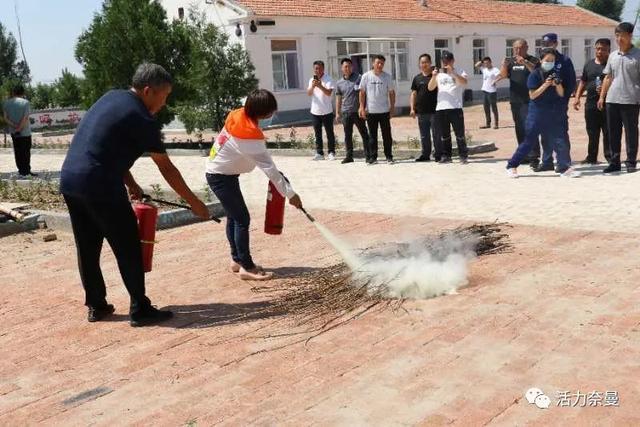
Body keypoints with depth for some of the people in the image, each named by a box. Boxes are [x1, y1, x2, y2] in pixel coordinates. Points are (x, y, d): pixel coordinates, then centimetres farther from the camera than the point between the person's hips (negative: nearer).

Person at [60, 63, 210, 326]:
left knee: (87, 248, 16)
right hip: (100, 186, -9)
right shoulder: (142, 120, -9)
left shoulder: (112, 97, 15)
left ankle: (96, 306, 25)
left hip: (69, 180, 9)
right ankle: (140, 310, 7)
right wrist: (193, 202, 3)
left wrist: (130, 183, 18)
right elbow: (166, 168, -5)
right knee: (128, 249, 1)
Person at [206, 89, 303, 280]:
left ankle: (237, 260, 26)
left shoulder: (239, 115, -5)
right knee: (242, 219, -7)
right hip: (221, 177, -9)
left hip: (220, 173, 9)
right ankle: (247, 267, -2)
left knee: (234, 217, 16)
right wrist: (290, 193, -21)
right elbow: (268, 167, -26)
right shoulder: (249, 133, -29)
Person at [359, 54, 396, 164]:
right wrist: (362, 108, -2)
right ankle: (373, 157, 12)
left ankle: (389, 156, 10)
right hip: (370, 111, 0)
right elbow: (362, 92, 3)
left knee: (387, 135, 3)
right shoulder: (366, 76, 0)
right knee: (372, 136, 6)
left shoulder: (387, 77, 0)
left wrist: (392, 107, 0)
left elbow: (392, 93, 5)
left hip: (384, 111, 0)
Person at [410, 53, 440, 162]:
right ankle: (425, 154, 19)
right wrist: (412, 108, 4)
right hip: (421, 112, 4)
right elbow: (413, 94, 11)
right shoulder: (417, 78, 10)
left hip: (434, 111, -4)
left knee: (437, 134, 0)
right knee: (424, 136, 10)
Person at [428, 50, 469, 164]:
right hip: (440, 108, 4)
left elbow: (464, 82, -14)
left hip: (455, 108, -4)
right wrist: (434, 77, -8)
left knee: (460, 133, -2)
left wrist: (452, 72, -22)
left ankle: (463, 156, 3)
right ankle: (446, 156, 15)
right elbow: (430, 88, 9)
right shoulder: (439, 73, 16)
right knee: (444, 135, 8)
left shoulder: (459, 72, 5)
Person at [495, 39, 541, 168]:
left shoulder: (532, 60, -1)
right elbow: (503, 74, -2)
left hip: (529, 100, -6)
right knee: (520, 129, 12)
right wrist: (504, 65, -23)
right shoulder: (511, 61, 13)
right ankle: (524, 154, 21)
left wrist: (525, 63, -37)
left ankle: (533, 157, -15)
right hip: (515, 100, 6)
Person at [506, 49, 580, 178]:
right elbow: (532, 95, -12)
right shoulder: (535, 74, -6)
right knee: (529, 141, 0)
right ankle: (511, 166, 10)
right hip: (537, 113, -4)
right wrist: (545, 85, -22)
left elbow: (561, 94, 4)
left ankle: (565, 168, 2)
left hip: (553, 114, 4)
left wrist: (557, 84, -14)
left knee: (559, 141, -1)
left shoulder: (555, 75, 7)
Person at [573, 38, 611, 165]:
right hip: (591, 104, 5)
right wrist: (577, 97, 10)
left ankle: (610, 157, 4)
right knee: (592, 133, 10)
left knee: (608, 132, -2)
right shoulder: (589, 65, 15)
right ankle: (591, 157, 18)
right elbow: (583, 82, 20)